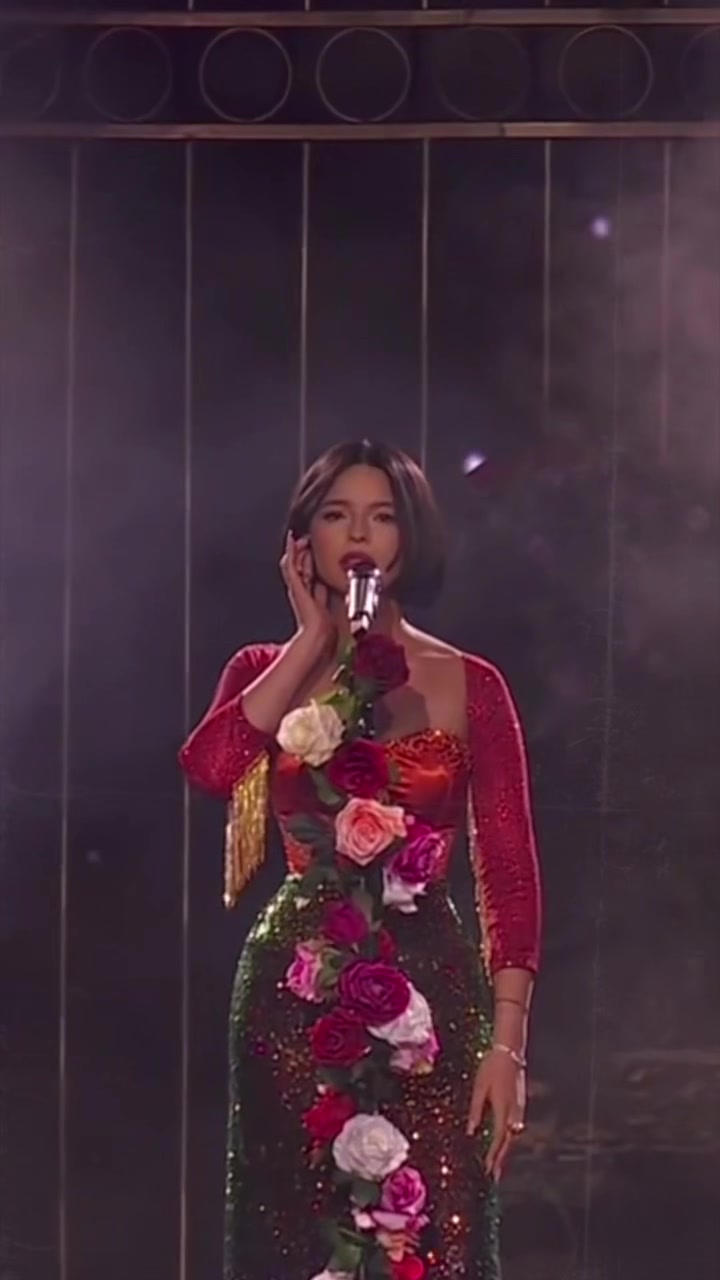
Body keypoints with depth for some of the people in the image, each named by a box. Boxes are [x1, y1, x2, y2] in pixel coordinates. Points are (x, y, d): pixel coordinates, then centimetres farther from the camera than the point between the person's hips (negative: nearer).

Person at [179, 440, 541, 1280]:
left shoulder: (468, 685, 3)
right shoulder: (263, 673, 8)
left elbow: (509, 873, -1)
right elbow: (209, 767, -15)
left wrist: (506, 1041, -10)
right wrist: (314, 637, -7)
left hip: (430, 998, -1)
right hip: (296, 997, 1)